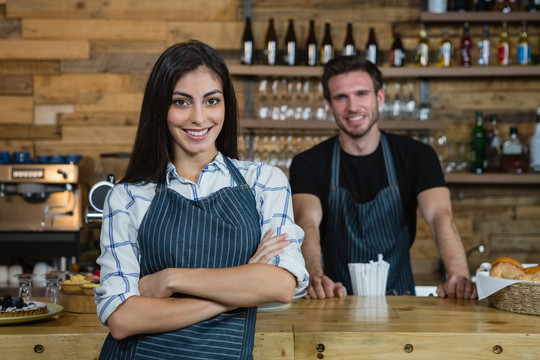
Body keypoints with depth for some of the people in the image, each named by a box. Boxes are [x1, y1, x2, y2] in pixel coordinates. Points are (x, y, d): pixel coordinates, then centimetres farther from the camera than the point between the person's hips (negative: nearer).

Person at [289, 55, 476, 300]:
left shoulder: (416, 156, 3)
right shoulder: (309, 164, 1)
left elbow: (441, 217, -13)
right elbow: (307, 223, -17)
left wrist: (459, 277, -33)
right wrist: (315, 277, -40)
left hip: (398, 302, 0)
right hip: (337, 300, 0)